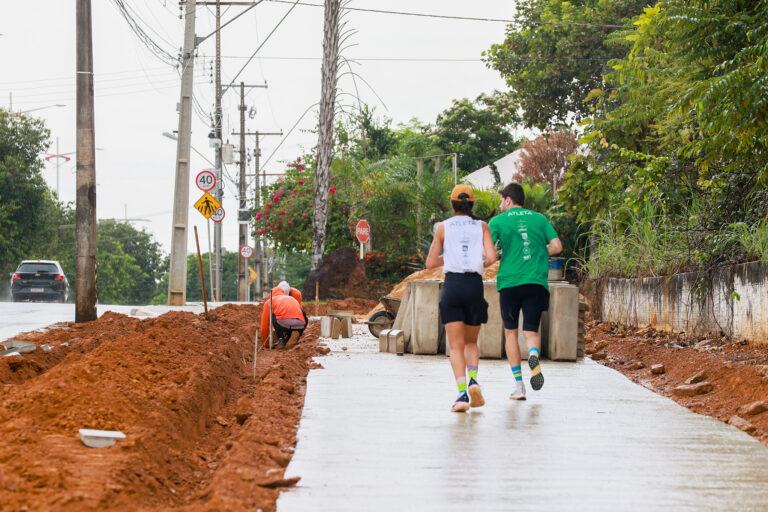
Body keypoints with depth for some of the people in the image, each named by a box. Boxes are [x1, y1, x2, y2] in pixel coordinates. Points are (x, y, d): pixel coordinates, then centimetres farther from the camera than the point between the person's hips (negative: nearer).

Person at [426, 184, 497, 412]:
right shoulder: (482, 226, 9)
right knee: (471, 342, 18)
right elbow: (491, 257, -3)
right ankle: (473, 380, -7)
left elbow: (430, 263, 10)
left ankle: (462, 393, -19)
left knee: (456, 346, -2)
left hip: (452, 284, -1)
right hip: (475, 285, 1)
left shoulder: (443, 227, 8)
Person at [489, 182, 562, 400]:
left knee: (511, 332, 12)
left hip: (509, 282, -1)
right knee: (530, 331, 5)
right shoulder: (539, 219, 12)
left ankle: (518, 387, 8)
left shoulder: (498, 221, 4)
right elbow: (556, 246, 5)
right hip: (536, 282, 2)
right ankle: (534, 354, -32)